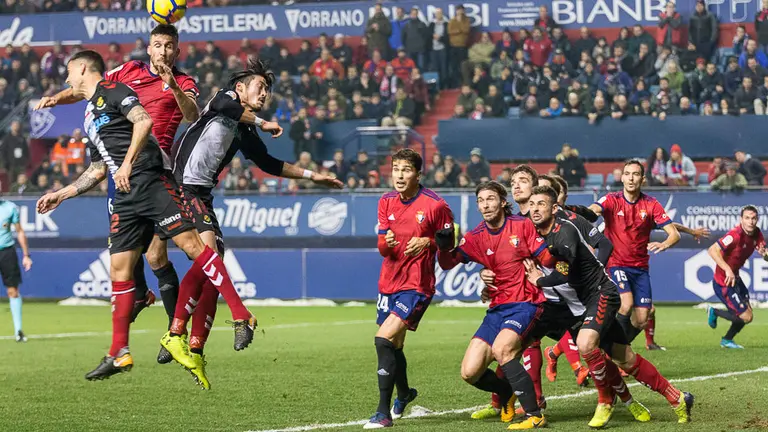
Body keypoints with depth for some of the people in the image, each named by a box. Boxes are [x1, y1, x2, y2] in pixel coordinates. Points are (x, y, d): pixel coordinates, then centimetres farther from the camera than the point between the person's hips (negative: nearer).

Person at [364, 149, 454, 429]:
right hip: (389, 282, 7)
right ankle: (404, 394, 47)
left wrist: (428, 242, -22)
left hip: (416, 285, -6)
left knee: (384, 340, -20)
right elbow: (383, 248, 4)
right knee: (394, 346, 18)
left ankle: (384, 413, -16)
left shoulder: (435, 205, -12)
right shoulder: (387, 202, 5)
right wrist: (386, 242, -19)